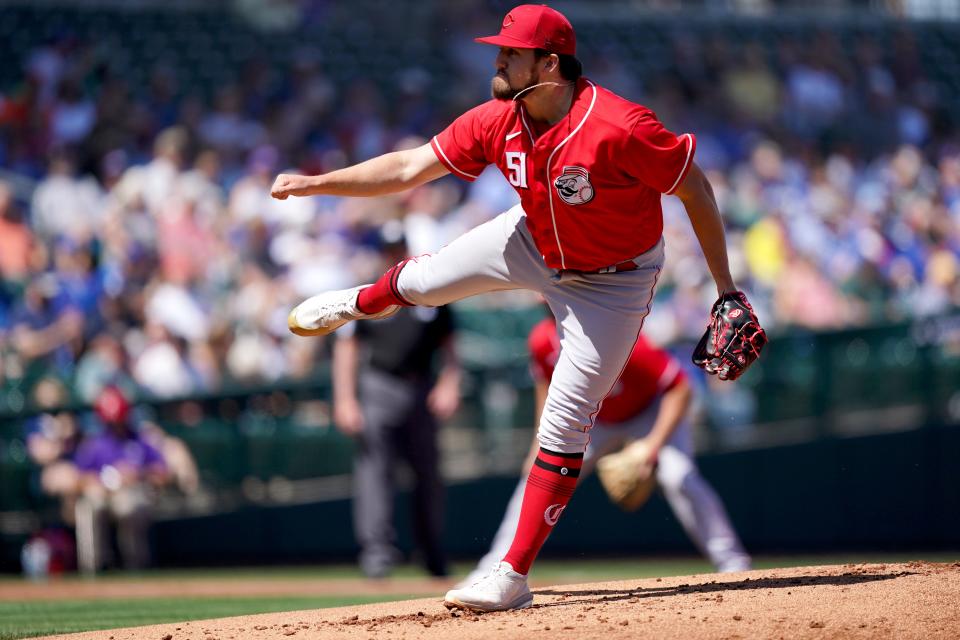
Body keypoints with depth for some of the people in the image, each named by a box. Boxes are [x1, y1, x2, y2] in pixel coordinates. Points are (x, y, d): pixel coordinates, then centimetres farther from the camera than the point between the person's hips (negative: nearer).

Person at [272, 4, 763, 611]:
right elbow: (408, 168, -9)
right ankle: (363, 304, 60)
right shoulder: (497, 121, -18)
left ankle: (514, 577, -1)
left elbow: (696, 189, -26)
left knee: (564, 423, -8)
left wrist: (726, 291, -23)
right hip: (534, 244, 6)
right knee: (422, 280, 20)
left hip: (612, 282, -6)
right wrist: (315, 183, -15)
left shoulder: (619, 128, -37)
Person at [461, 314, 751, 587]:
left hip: (651, 413, -5)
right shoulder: (544, 341, -24)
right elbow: (547, 384, 0)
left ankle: (732, 563, -18)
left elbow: (680, 389, -32)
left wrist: (654, 446, -38)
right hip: (595, 422, 5)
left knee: (677, 477, -27)